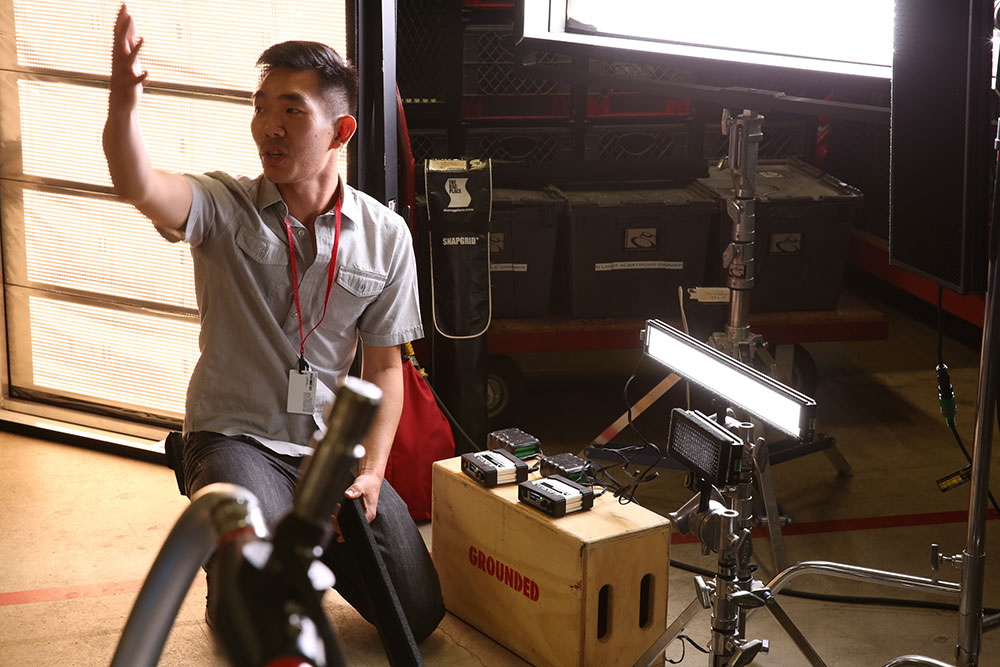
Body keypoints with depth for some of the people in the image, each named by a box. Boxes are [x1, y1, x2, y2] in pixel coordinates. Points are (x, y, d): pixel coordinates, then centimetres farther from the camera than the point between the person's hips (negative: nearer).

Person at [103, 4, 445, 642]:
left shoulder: (385, 235, 0)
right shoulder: (224, 207, -7)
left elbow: (385, 366, 4)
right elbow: (138, 186, -30)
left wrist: (371, 471, -9)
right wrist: (124, 100, -50)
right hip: (234, 438, -3)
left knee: (417, 612, -3)